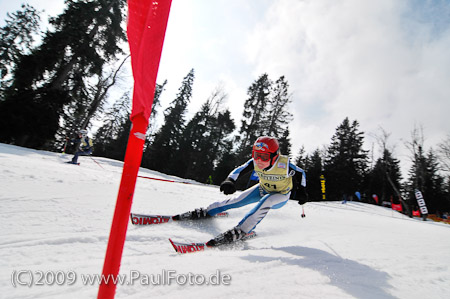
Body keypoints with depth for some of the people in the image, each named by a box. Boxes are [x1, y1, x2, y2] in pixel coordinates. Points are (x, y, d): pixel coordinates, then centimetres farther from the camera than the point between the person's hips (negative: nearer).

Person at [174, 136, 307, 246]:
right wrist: (230, 180, -40)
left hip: (281, 195, -3)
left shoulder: (284, 164, -33)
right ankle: (206, 212, 12)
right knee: (237, 200, -4)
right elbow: (240, 170, -22)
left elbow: (301, 173, -15)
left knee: (264, 203, -36)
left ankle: (240, 231, -32)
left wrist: (301, 190, -24)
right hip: (263, 189, 4)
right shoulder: (255, 162, -25)